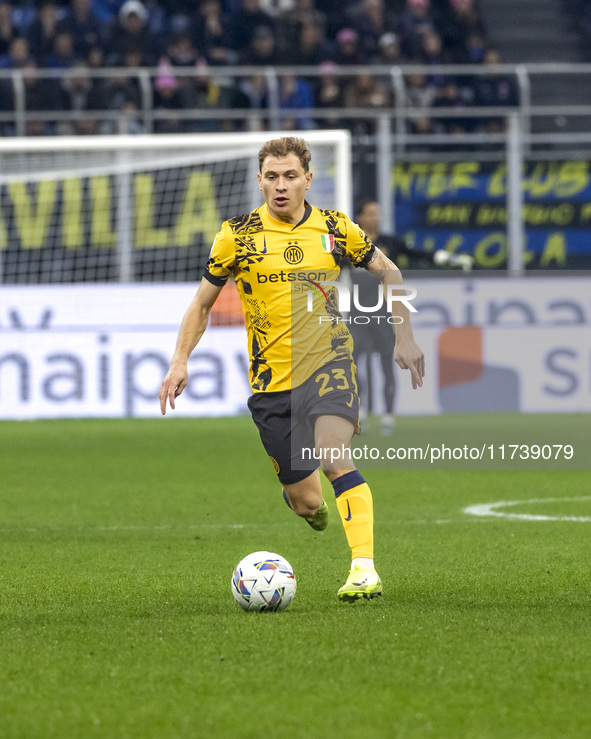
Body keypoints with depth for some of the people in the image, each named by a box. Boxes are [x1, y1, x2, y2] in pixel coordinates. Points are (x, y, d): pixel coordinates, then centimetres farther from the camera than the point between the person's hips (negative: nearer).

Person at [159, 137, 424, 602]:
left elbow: (389, 273, 17)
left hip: (328, 362, -1)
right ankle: (307, 499, 42)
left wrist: (404, 336, 10)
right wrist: (180, 363, 0)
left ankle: (365, 569, -30)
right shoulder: (238, 235, 0)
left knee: (333, 457, -28)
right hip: (271, 380, 1)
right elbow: (203, 302, 10)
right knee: (306, 502, 2)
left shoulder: (335, 229, 2)